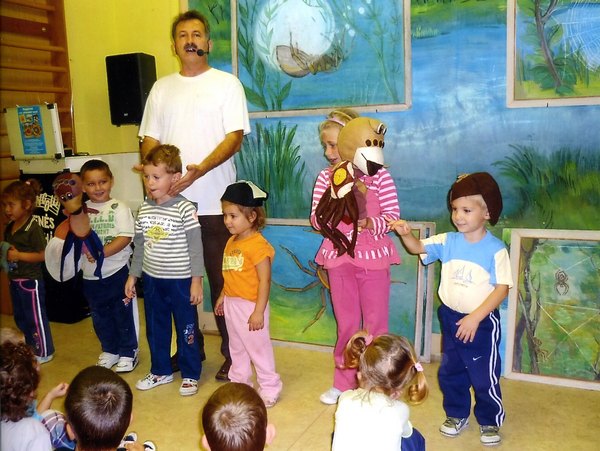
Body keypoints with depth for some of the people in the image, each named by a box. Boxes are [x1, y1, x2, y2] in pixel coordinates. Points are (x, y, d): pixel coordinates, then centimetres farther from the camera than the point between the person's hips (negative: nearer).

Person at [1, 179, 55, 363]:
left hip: (30, 281, -9)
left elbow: (43, 255, -20)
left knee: (36, 317, 3)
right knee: (20, 317, 20)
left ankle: (44, 352, 17)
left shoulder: (33, 228, -18)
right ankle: (31, 348, 36)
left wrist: (19, 255, -25)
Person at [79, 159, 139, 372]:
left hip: (116, 272, -5)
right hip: (91, 275, 5)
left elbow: (125, 237, -17)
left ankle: (128, 352, 22)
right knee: (100, 317, 18)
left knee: (123, 315, 6)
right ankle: (110, 351, 35)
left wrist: (101, 253, -24)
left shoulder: (118, 208, -9)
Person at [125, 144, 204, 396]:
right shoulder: (144, 210, 3)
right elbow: (139, 245, 12)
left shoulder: (184, 209, -14)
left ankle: (190, 375, 25)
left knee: (186, 329, 8)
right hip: (152, 280, 6)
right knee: (155, 329, 18)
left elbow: (195, 246, -13)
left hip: (180, 280, -6)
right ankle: (161, 371, 37)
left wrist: (196, 280, -14)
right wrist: (133, 275, 13)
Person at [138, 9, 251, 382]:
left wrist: (202, 168, -23)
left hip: (214, 202, -4)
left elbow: (235, 137, -7)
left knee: (222, 281, 3)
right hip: (171, 201, 4)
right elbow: (150, 138, 13)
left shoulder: (227, 83, 3)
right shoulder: (162, 88, 15)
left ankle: (232, 354, 17)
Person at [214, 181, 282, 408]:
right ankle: (239, 383, 38)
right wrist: (222, 296, 16)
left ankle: (270, 388, 22)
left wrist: (259, 311, -23)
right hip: (232, 304, 8)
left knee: (258, 347, 6)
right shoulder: (231, 242, 6)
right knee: (237, 347, 21)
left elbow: (264, 280, -22)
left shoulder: (257, 244, -21)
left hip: (250, 305, -8)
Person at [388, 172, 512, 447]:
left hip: (482, 322, -5)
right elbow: (417, 248, -3)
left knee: (485, 376, 8)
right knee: (450, 372, 18)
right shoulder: (448, 241, -4)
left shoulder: (495, 249, -17)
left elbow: (502, 288, -17)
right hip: (451, 318, 5)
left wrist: (475, 317, -22)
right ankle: (457, 415, 39)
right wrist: (406, 234, -26)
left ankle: (490, 421, 32)